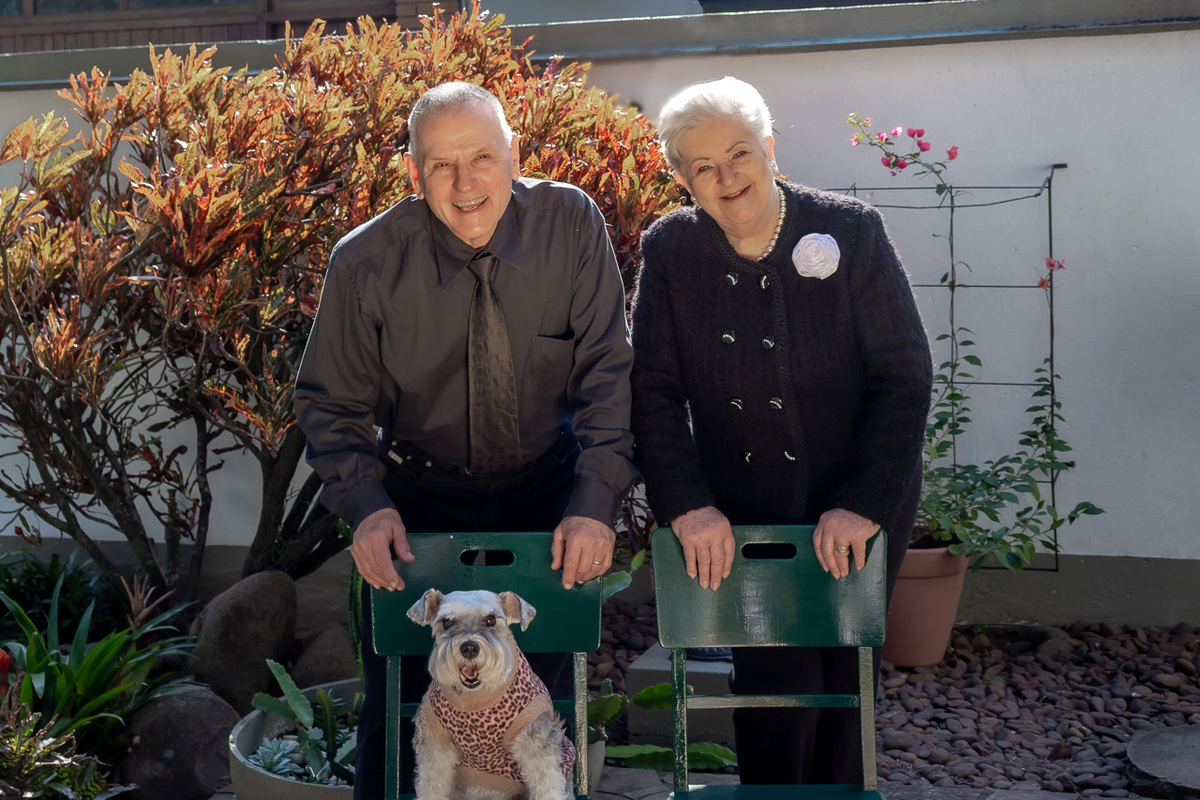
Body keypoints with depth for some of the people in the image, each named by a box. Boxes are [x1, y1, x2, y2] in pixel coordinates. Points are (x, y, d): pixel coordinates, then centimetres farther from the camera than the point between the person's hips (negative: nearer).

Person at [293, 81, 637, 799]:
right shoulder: (366, 262, -15)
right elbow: (333, 404, -4)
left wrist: (595, 503, -22)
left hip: (547, 497, 1)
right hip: (420, 501, 0)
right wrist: (366, 505, -21)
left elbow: (609, 372, -11)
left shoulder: (571, 225, -14)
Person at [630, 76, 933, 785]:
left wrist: (864, 505, -18)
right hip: (738, 516, 1)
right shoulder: (670, 250, -4)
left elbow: (905, 376, -10)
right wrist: (688, 505, -17)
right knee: (777, 680, -4)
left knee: (844, 678, 7)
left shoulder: (853, 231, -9)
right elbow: (655, 392, -5)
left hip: (860, 507, 0)